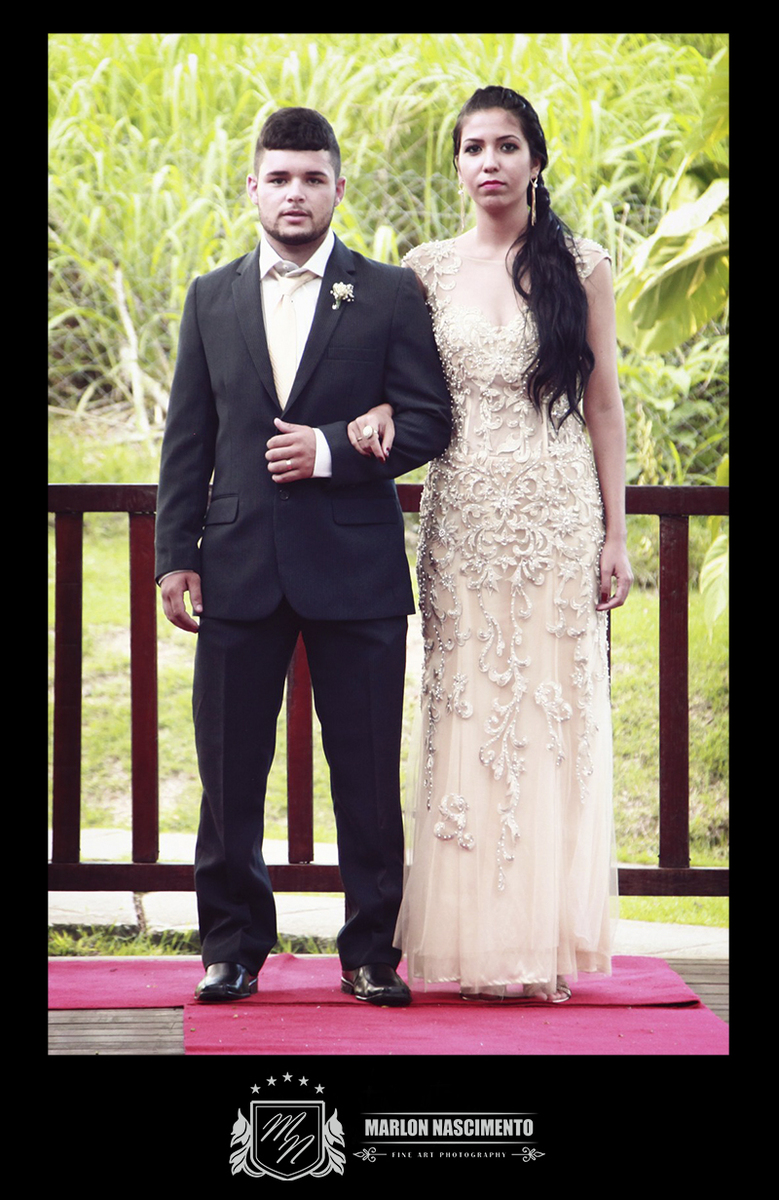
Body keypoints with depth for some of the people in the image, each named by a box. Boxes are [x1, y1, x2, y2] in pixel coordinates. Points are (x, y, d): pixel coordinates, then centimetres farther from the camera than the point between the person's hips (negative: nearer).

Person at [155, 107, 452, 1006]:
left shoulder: (390, 295, 5)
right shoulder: (210, 299, 12)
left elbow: (428, 421, 1)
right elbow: (187, 440, 10)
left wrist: (333, 450, -13)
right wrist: (175, 554, 3)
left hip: (356, 569, -2)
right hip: (239, 568, 2)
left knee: (368, 774, 1)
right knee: (230, 771, 5)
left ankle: (371, 951, 10)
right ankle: (232, 945, 15)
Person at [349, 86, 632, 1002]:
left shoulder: (579, 267, 3)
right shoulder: (428, 270, 6)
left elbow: (604, 405, 4)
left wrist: (615, 534, 0)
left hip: (558, 513, -1)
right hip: (463, 511, 1)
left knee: (553, 719, 0)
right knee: (467, 720, 0)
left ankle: (545, 939, 7)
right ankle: (477, 944, 5)